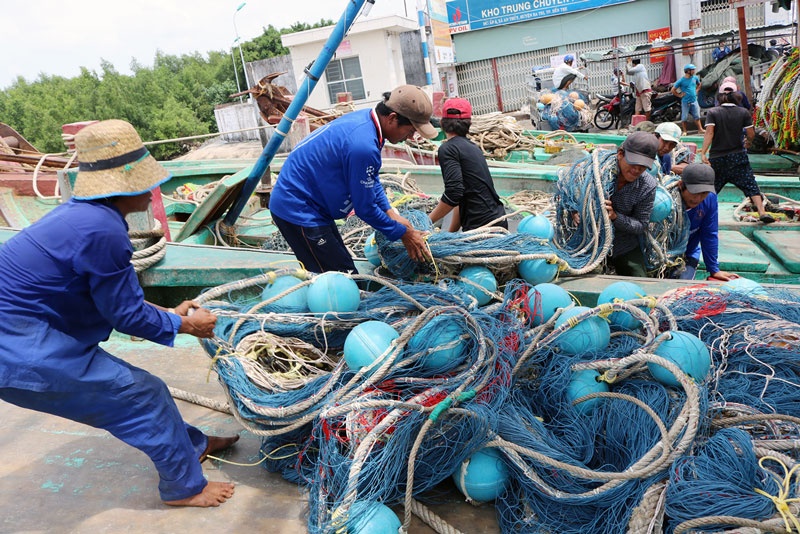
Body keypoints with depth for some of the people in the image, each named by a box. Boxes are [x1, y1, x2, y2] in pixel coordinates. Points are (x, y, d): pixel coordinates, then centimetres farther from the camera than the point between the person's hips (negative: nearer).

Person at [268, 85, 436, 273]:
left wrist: (391, 213, 7)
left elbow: (372, 178, 15)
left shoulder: (366, 117, 0)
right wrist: (403, 234, -6)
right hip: (298, 211, -10)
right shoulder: (363, 146, -29)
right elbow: (365, 208, -18)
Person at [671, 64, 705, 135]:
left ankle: (700, 129, 13)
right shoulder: (681, 81, -10)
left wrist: (696, 91, 12)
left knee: (697, 116, 7)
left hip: (694, 100, 4)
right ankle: (684, 131, 13)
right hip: (685, 102, -4)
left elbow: (699, 84, 25)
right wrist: (679, 95, -6)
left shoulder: (695, 78, 4)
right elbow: (673, 90, -6)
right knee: (684, 117, 2)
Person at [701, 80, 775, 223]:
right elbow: (751, 134, 0)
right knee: (750, 185, 2)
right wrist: (748, 142, 23)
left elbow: (709, 133, -13)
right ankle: (762, 212, -5)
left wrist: (703, 153, -18)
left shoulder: (712, 112, -2)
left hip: (716, 158, 0)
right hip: (738, 156, 0)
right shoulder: (744, 112, 1)